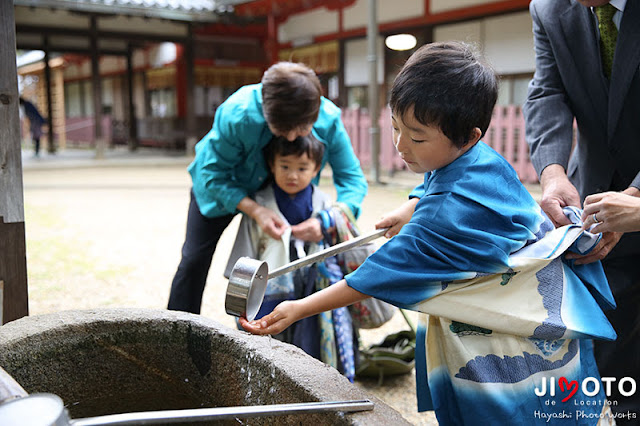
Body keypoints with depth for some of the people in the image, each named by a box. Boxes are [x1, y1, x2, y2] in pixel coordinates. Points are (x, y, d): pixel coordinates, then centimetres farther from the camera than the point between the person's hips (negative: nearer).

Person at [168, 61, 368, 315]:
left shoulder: (329, 119, -32)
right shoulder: (237, 114, -40)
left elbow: (352, 178, -23)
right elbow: (214, 173, -29)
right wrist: (255, 211, -43)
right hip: (222, 188, -2)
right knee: (195, 259, -5)